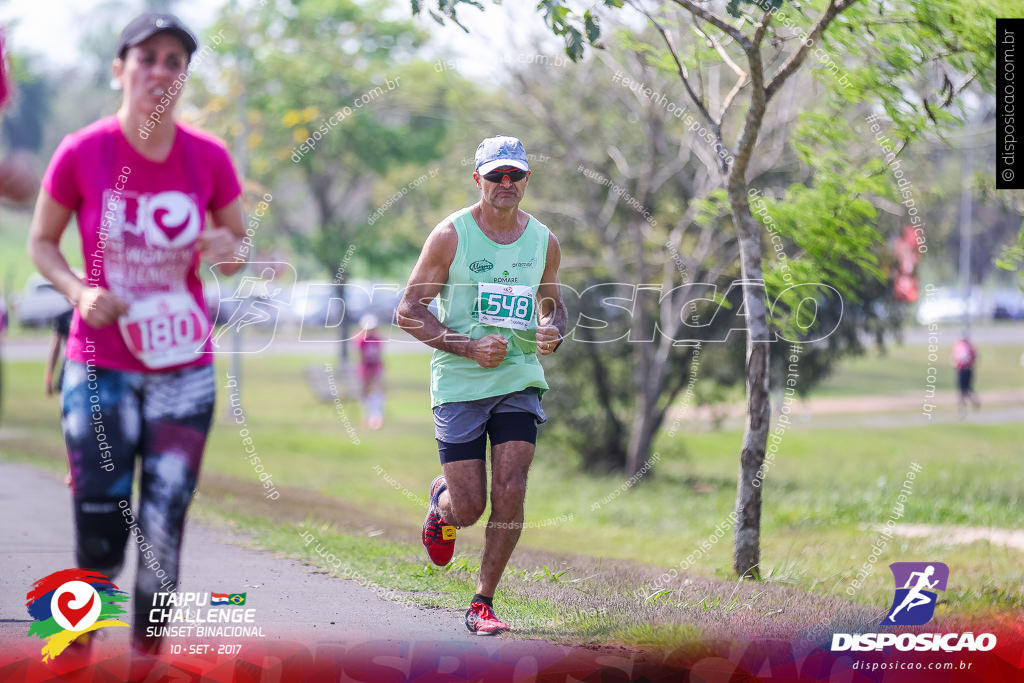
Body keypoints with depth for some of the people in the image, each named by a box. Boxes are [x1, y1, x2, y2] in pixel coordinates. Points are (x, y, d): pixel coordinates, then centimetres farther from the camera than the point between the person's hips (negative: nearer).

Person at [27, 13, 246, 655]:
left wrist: (230, 252, -13)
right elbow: (42, 242, 4)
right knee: (100, 536, -5)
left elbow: (237, 243, 11)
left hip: (185, 369, 2)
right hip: (100, 368, -2)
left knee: (163, 533, 0)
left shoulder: (210, 158, -3)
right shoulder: (81, 154, -9)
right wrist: (79, 291, -14)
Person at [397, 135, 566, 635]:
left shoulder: (543, 241, 6)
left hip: (519, 380, 3)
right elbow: (408, 311, -6)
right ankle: (441, 501, 36)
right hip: (459, 384, -3)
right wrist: (470, 347, -17)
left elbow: (552, 304, 22)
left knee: (510, 493, -11)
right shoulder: (451, 235, -7)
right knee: (468, 508, -3)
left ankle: (483, 603, 4)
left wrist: (552, 330, -3)